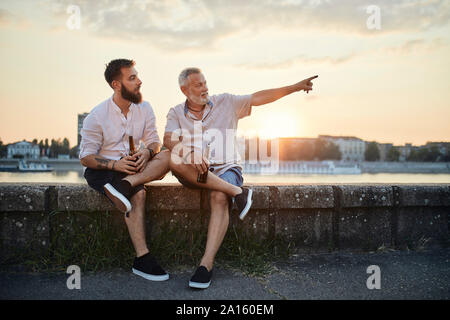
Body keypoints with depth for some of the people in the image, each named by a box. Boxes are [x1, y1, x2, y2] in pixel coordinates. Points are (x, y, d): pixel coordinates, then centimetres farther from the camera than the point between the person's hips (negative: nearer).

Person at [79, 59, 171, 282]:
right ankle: (142, 260, -32)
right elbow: (85, 158, -8)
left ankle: (123, 186, -38)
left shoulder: (144, 108, 3)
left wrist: (147, 152, -20)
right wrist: (115, 164, -26)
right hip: (101, 171, -4)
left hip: (133, 166, 5)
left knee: (168, 156, -22)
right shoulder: (97, 116, -9)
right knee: (138, 194, -33)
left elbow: (154, 141, 5)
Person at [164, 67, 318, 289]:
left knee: (220, 198, -33)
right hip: (193, 173, 1)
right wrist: (190, 153, -30)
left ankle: (206, 264, -31)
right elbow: (169, 140, -9)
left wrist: (295, 87, -2)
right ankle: (236, 191, -28)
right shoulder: (176, 113, 9)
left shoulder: (225, 102, 10)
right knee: (175, 160, -32)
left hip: (225, 168, 0)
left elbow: (258, 98, 5)